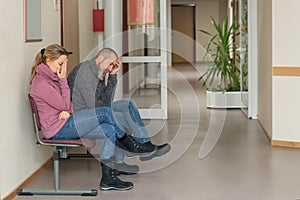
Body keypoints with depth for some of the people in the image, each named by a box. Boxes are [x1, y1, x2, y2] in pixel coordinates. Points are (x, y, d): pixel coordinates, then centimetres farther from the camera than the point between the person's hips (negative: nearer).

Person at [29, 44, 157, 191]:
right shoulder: (41, 83, -17)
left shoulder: (52, 77, 15)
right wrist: (63, 80, -12)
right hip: (58, 130, -10)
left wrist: (67, 111, -6)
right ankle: (132, 146, 1)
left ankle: (108, 178, -8)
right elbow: (64, 105, -14)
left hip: (65, 124, 10)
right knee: (105, 112, -18)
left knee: (109, 130, -8)